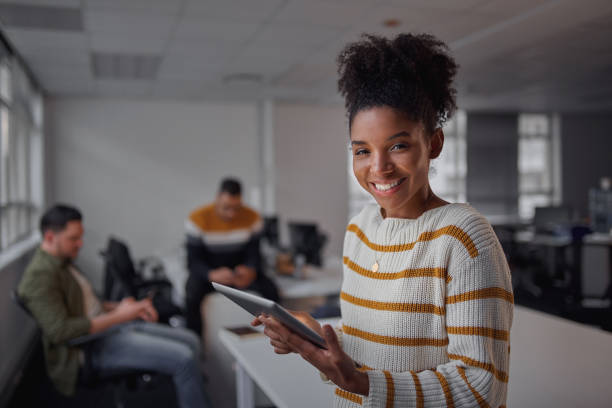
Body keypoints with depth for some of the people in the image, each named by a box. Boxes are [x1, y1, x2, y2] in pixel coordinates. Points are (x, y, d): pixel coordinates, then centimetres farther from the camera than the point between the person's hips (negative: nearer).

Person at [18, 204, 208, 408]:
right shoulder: (39, 275, -18)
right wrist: (119, 315, -21)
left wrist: (118, 306, 3)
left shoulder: (63, 263, 12)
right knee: (184, 358, -19)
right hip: (93, 346, -10)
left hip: (109, 325, 10)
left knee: (190, 341, 4)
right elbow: (59, 330, -27)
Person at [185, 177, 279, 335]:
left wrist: (250, 271, -36)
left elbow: (254, 255, -10)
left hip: (240, 268, 2)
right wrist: (212, 275, -42)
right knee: (192, 295, -34)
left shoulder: (252, 218, -10)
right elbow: (193, 261, -19)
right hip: (207, 271, -2)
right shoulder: (198, 219, -18)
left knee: (271, 290, -24)